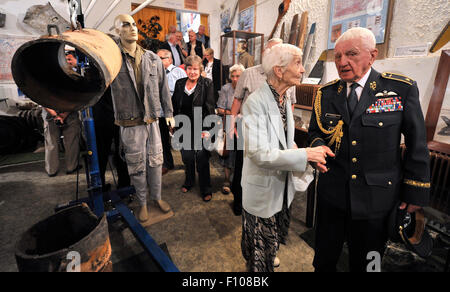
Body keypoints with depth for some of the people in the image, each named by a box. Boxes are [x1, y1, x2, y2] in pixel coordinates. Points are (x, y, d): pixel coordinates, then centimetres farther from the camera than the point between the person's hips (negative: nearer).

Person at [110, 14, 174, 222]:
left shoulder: (153, 59, 5)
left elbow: (163, 87, 10)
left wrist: (169, 113, 11)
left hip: (152, 121, 3)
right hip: (130, 125, -3)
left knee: (155, 162, 14)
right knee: (137, 167, 10)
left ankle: (157, 197, 35)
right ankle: (142, 203, 31)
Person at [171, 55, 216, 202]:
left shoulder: (207, 84, -5)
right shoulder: (179, 83, 7)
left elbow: (210, 108, -9)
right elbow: (174, 105, 12)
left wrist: (207, 129, -15)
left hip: (200, 127, -4)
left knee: (202, 158, 1)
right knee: (187, 156, 15)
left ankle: (206, 189, 19)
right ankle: (189, 182, 39)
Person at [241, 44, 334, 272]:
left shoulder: (285, 100, 3)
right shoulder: (255, 102, -24)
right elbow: (260, 154, -29)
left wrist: (311, 155, -5)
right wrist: (305, 155, -25)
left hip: (283, 185, 8)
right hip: (263, 189, -8)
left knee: (276, 235, 30)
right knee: (261, 246, 14)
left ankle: (271, 254, 56)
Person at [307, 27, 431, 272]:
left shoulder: (402, 89, -8)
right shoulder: (326, 93, -1)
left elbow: (417, 144, -3)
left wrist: (415, 191, 0)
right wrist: (318, 147, -13)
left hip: (376, 197, -1)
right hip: (332, 193, 2)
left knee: (365, 263, 20)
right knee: (324, 258, 20)